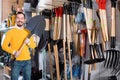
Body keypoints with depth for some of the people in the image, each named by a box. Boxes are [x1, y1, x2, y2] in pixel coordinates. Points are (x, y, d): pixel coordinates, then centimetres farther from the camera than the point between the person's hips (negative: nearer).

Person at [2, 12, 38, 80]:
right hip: (16, 61, -3)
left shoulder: (28, 32, 8)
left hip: (27, 61, 3)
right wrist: (13, 52, -21)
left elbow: (34, 46, 8)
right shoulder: (10, 32, -2)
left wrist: (29, 42, -13)